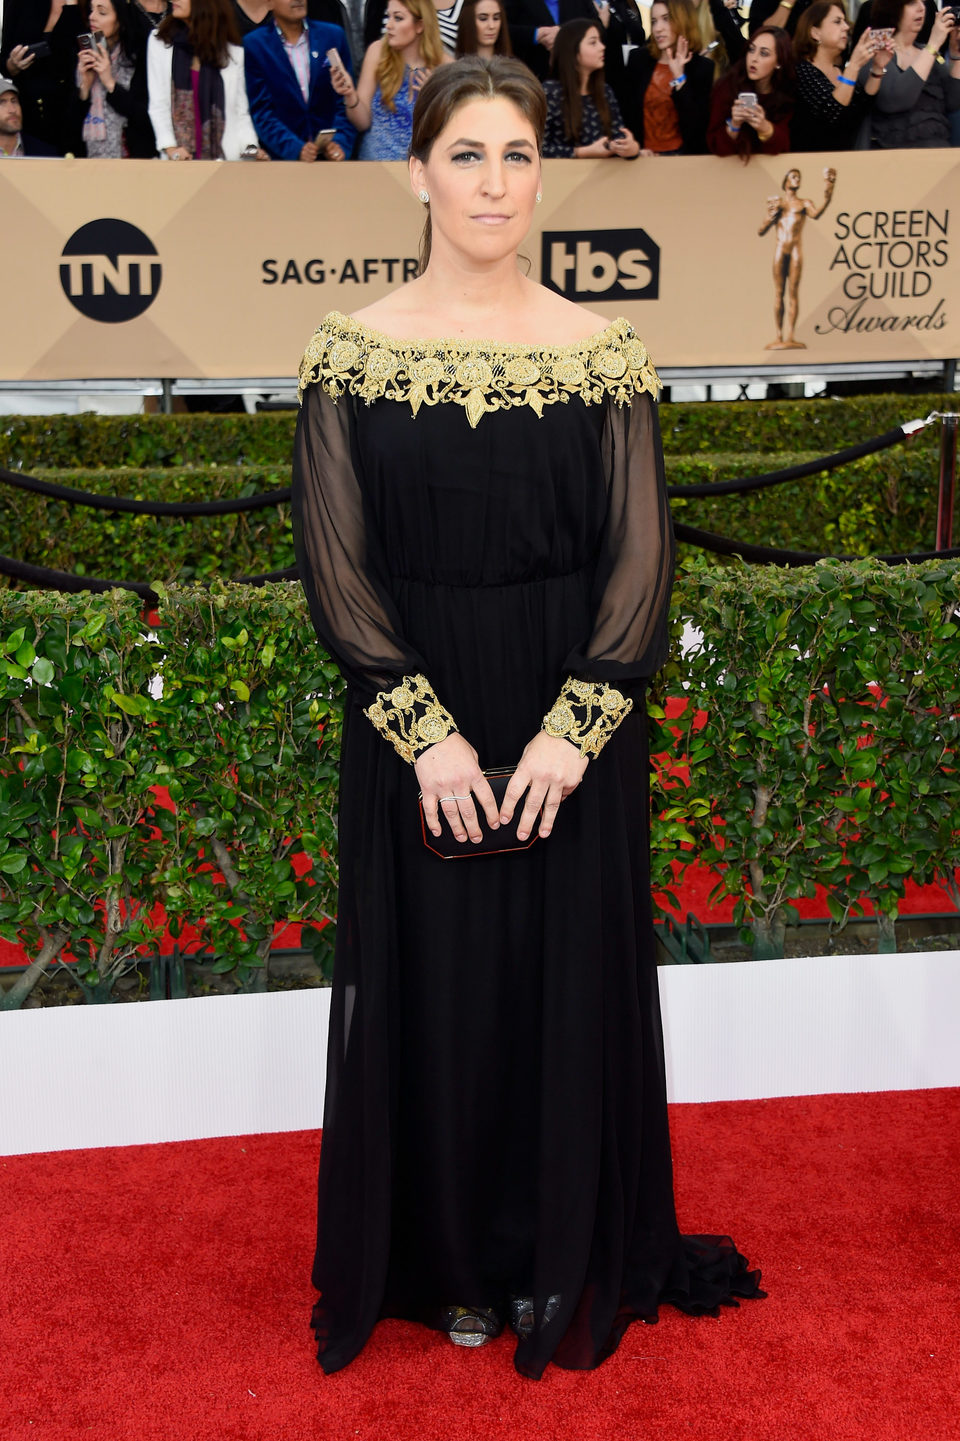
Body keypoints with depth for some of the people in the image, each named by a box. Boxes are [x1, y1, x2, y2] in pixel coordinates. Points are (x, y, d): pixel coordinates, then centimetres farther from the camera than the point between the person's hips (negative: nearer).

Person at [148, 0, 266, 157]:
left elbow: (240, 112, 8)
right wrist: (169, 148, -12)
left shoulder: (234, 51, 10)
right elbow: (158, 104, 2)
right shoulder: (159, 41, 10)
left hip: (225, 157, 0)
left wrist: (250, 148, -10)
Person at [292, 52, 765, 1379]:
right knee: (434, 991, 9)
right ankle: (457, 1264, 32)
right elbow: (336, 570, -5)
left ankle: (568, 1259, 31)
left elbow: (640, 565, -3)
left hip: (573, 734, 1)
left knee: (573, 985, 9)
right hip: (412, 735, 0)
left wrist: (574, 730, -15)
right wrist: (427, 733, -14)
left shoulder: (602, 353, 0)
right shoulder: (352, 353, -1)